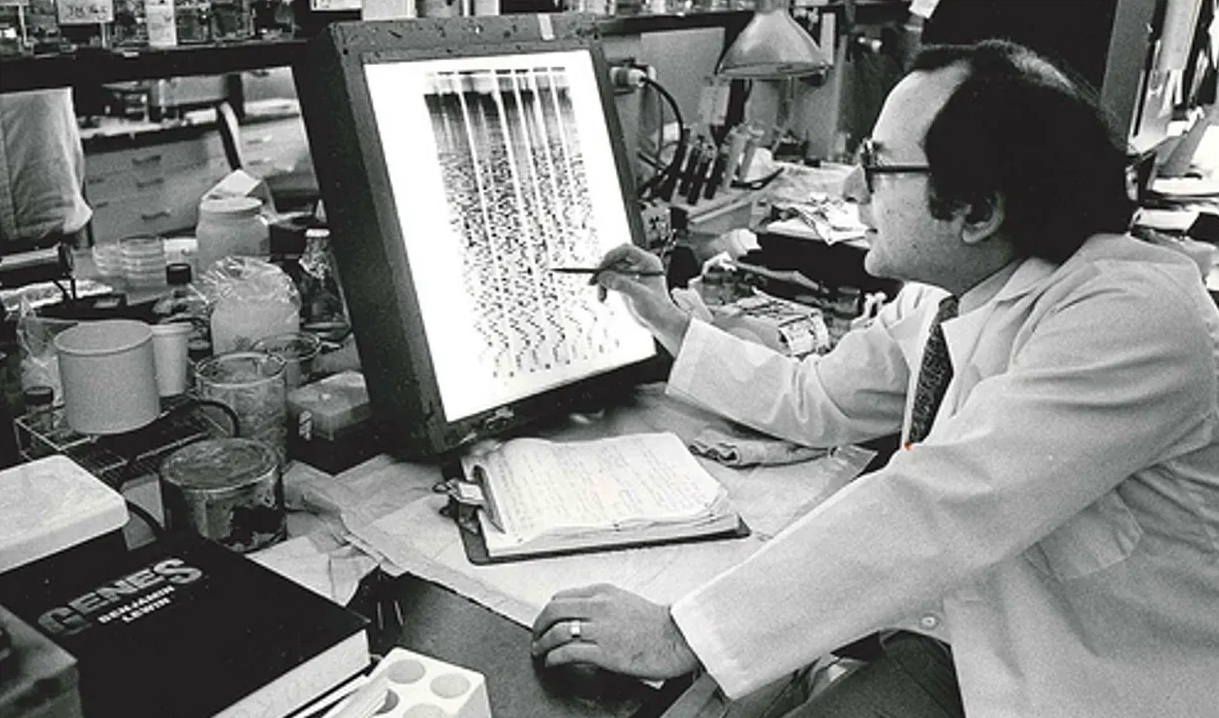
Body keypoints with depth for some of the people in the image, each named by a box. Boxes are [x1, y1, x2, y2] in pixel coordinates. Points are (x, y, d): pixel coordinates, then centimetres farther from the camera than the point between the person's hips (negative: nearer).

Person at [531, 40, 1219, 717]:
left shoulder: (1135, 316, -26)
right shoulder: (937, 295, -2)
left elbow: (936, 510, -35)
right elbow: (815, 398, 13)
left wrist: (682, 634, -34)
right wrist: (669, 323, 10)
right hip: (952, 639, 6)